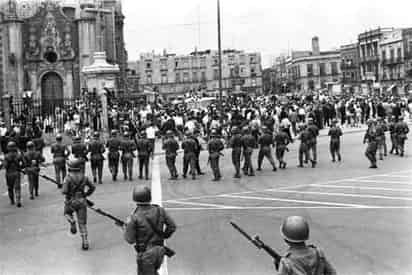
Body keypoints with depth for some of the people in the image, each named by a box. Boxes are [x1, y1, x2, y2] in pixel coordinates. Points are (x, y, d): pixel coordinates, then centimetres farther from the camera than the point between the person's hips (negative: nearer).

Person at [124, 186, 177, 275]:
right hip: (159, 252, 5)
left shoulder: (134, 217, -18)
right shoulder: (159, 211, -6)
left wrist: (126, 227, 6)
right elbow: (172, 226, 2)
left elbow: (130, 240, -11)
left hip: (146, 255, -5)